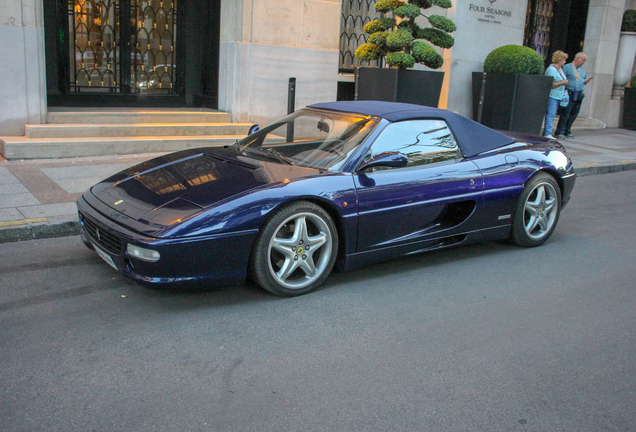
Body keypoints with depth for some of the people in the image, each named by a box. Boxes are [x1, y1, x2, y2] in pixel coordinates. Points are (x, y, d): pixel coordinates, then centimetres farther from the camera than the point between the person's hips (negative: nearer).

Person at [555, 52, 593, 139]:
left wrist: (587, 80, 3)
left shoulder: (583, 70, 20)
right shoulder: (567, 67, 1)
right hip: (569, 95, -6)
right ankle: (560, 132, -5)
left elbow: (583, 81, 27)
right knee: (565, 114, -9)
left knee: (573, 115, 7)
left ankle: (567, 132, 15)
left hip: (579, 96, 6)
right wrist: (564, 89, -16)